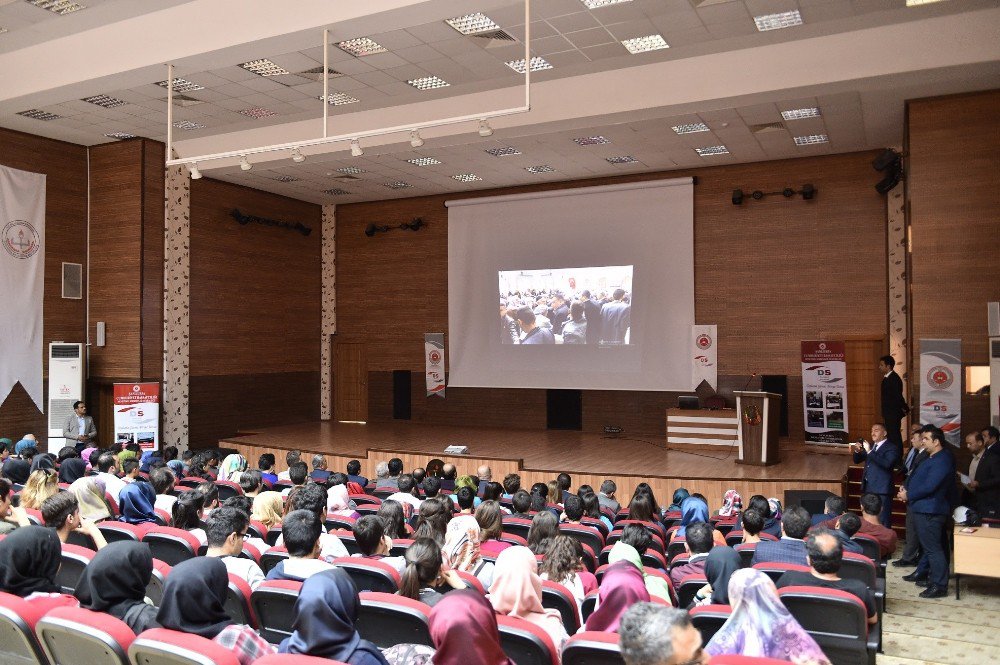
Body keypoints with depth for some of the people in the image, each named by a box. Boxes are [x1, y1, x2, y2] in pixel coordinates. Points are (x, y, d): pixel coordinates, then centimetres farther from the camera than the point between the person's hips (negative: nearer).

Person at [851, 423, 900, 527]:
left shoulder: (892, 448, -7)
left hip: (881, 491, -7)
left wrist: (870, 451, -28)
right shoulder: (870, 445, 14)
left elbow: (887, 463, -25)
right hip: (868, 488, 7)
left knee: (883, 522, -3)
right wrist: (857, 451, -5)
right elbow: (857, 461, 15)